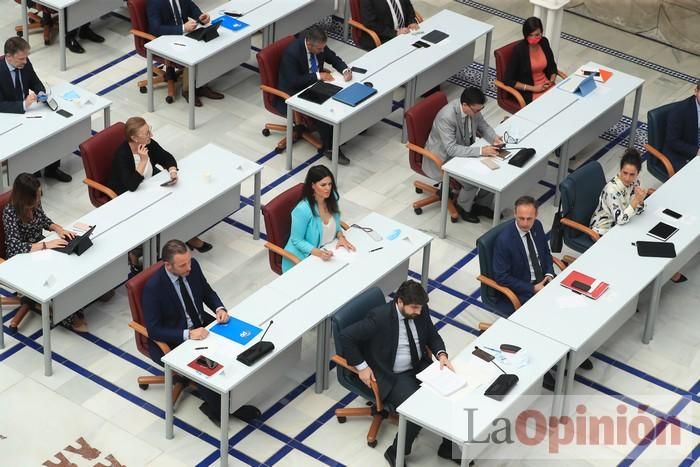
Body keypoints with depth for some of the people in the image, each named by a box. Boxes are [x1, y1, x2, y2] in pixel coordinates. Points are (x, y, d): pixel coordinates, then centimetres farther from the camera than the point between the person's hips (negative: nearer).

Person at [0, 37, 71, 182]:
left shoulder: (25, 63, -7)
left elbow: (36, 83, 10)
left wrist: (41, 93, -13)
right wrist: (24, 105, -41)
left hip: (27, 109, 6)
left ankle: (52, 169, 10)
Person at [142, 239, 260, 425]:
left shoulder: (193, 266, -10)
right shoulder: (153, 287, -27)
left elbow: (207, 292, 9)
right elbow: (153, 330, -23)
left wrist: (219, 308, -11)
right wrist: (187, 334, -31)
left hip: (200, 324, 6)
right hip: (173, 341, -6)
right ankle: (216, 406, -1)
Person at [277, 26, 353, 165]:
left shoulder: (318, 45, -9)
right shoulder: (291, 53, -29)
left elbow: (334, 58, 6)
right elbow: (294, 81, -29)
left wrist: (345, 70, -14)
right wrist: (318, 75, -26)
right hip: (292, 95, -7)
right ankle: (329, 148, -13)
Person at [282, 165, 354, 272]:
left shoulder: (332, 198, -5)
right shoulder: (302, 210, -26)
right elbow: (297, 240, -16)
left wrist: (341, 237, -8)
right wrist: (318, 253, -30)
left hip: (328, 252, 7)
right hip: (304, 258, -7)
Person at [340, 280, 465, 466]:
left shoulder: (420, 310, -7)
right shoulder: (380, 317, -24)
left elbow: (432, 336, 10)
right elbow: (346, 336, -19)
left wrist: (441, 355, -10)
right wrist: (361, 367, -18)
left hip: (420, 366, 6)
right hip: (393, 377, -6)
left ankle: (449, 446, 6)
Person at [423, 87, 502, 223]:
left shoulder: (473, 109, -13)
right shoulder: (446, 117, -35)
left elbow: (483, 126, 4)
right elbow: (451, 149, -36)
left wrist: (494, 138, -17)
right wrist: (481, 150, -40)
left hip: (463, 150, 7)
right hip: (442, 158, -7)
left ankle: (483, 204, 13)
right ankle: (463, 207, 8)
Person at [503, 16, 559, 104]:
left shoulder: (544, 42, 1)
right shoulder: (519, 50, -15)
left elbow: (552, 66, 17)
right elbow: (509, 80, -14)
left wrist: (551, 81, -3)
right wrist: (533, 88, -17)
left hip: (546, 85, 6)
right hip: (528, 91, -6)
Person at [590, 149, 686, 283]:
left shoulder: (634, 182, -12)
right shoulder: (612, 189, -33)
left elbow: (637, 212, -7)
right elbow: (620, 220, -33)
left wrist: (641, 200, -29)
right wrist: (636, 200, -43)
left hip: (620, 225, 7)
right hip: (604, 231, -7)